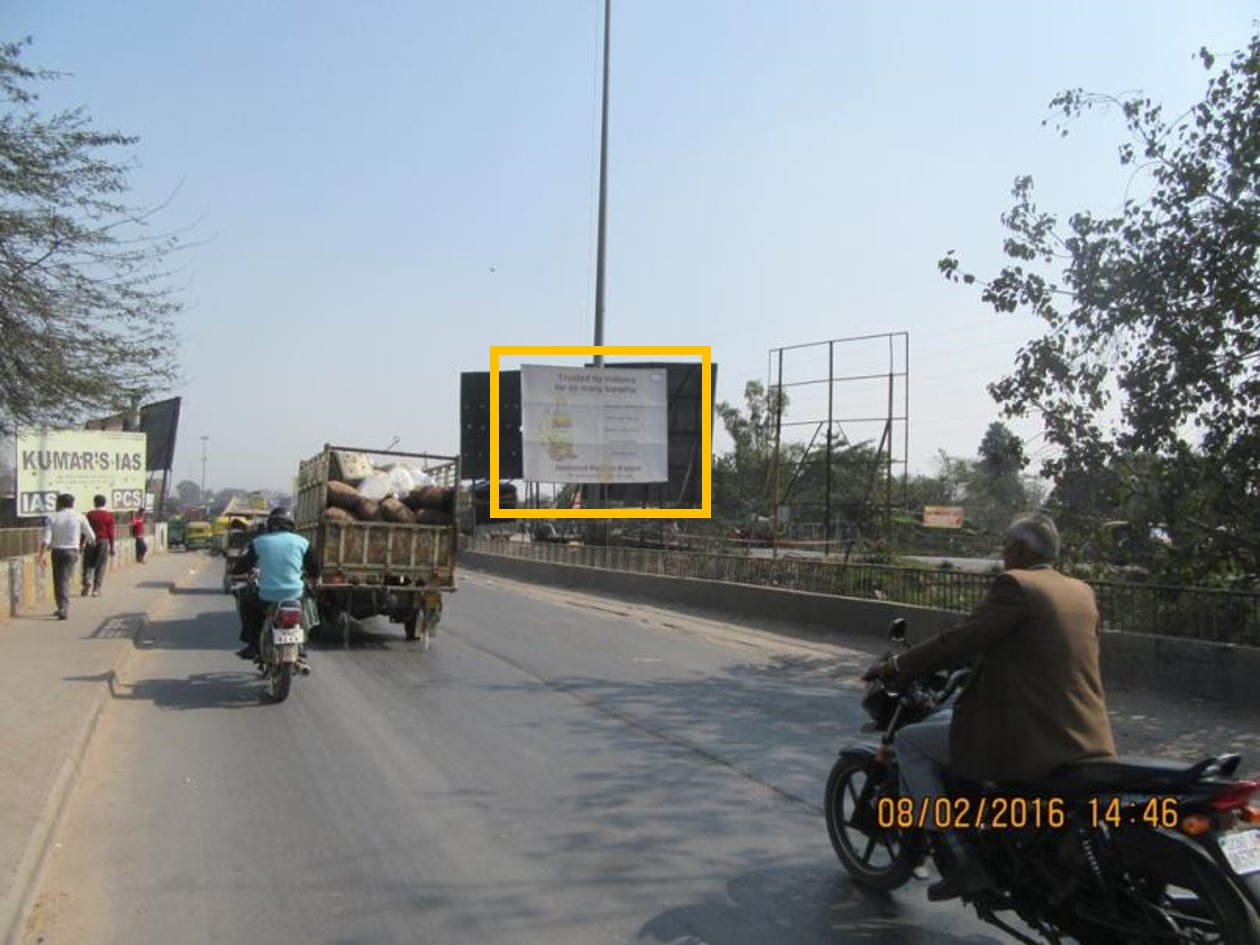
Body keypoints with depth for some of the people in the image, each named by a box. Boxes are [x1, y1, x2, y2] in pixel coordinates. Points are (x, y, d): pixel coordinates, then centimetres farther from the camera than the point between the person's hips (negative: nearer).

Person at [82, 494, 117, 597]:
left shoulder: (90, 515, 0)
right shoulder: (109, 515, -2)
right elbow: (111, 533, -2)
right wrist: (112, 547, 4)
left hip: (91, 542, 0)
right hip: (104, 542, 0)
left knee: (88, 564, 12)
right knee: (100, 566, 3)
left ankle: (87, 582, -10)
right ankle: (96, 589, 2)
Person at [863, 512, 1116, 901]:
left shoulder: (1016, 586, -11)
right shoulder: (1083, 592, 13)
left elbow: (960, 640, -15)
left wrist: (896, 665, -3)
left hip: (1027, 744, -9)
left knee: (910, 741, 5)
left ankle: (960, 859, 1)